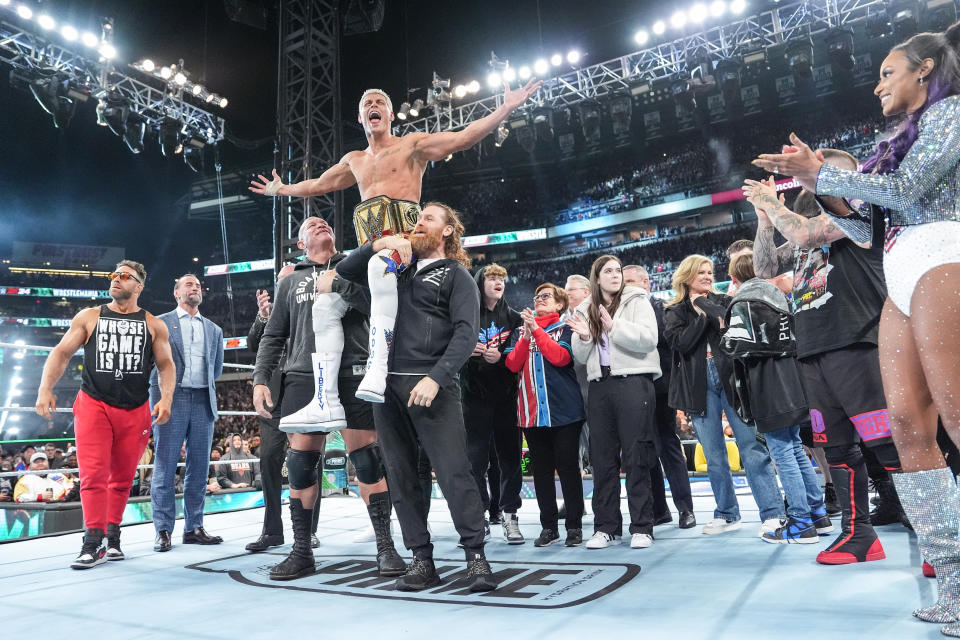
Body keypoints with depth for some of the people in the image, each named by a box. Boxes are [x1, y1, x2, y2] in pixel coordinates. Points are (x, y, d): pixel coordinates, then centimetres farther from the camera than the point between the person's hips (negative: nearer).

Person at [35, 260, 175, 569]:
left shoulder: (153, 325, 8)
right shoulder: (89, 317, 8)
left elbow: (166, 363, 5)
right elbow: (62, 352, 4)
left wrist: (166, 397, -10)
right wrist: (46, 388, -10)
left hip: (136, 411, 1)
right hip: (93, 404, -1)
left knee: (122, 479, 8)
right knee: (94, 475, -9)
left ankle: (112, 537, 19)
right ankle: (93, 542, -4)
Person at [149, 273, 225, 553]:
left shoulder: (214, 329, 19)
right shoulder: (160, 323, 9)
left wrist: (202, 384, 14)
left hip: (203, 401, 4)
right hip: (171, 399, -3)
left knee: (199, 467, 4)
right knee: (165, 466, -3)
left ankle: (194, 527, 11)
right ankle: (163, 531, 2)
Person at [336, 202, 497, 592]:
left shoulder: (455, 275, 6)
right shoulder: (396, 268, 22)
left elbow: (466, 332, -6)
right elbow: (344, 271, 22)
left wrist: (435, 378, -18)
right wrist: (378, 245, 5)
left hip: (431, 386, -5)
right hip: (388, 384, 5)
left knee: (454, 472, -9)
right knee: (401, 475, 6)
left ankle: (476, 557, 2)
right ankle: (422, 560, 15)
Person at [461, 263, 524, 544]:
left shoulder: (513, 317, 11)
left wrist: (501, 357, -12)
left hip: (506, 396, 2)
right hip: (475, 395, -1)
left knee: (509, 455, 3)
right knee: (475, 457, -1)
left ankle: (509, 516, 11)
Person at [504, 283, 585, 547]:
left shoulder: (565, 328, 5)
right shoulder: (521, 331, 16)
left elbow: (562, 357, -14)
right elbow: (512, 364, 3)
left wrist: (536, 330, -14)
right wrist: (526, 336, -10)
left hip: (564, 409, -4)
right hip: (532, 411, 4)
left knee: (568, 467, -1)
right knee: (541, 469, 8)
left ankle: (575, 526, 9)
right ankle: (549, 527, 17)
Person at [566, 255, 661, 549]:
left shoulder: (637, 301, 4)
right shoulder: (585, 310, 16)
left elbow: (649, 339, -10)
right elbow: (581, 357, 15)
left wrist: (615, 327, -19)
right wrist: (584, 337, -5)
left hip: (633, 382, -4)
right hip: (599, 386, 4)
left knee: (635, 458, -2)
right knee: (602, 459, 6)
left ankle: (641, 528, 8)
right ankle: (606, 527, 15)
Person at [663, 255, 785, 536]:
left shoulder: (723, 302, 13)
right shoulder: (674, 312, 10)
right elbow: (681, 343, -7)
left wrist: (704, 305, -9)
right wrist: (704, 317, -8)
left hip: (730, 377, 0)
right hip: (699, 384, 1)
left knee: (751, 445, -7)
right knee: (713, 455, 6)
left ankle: (773, 513, -3)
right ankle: (727, 514, 18)